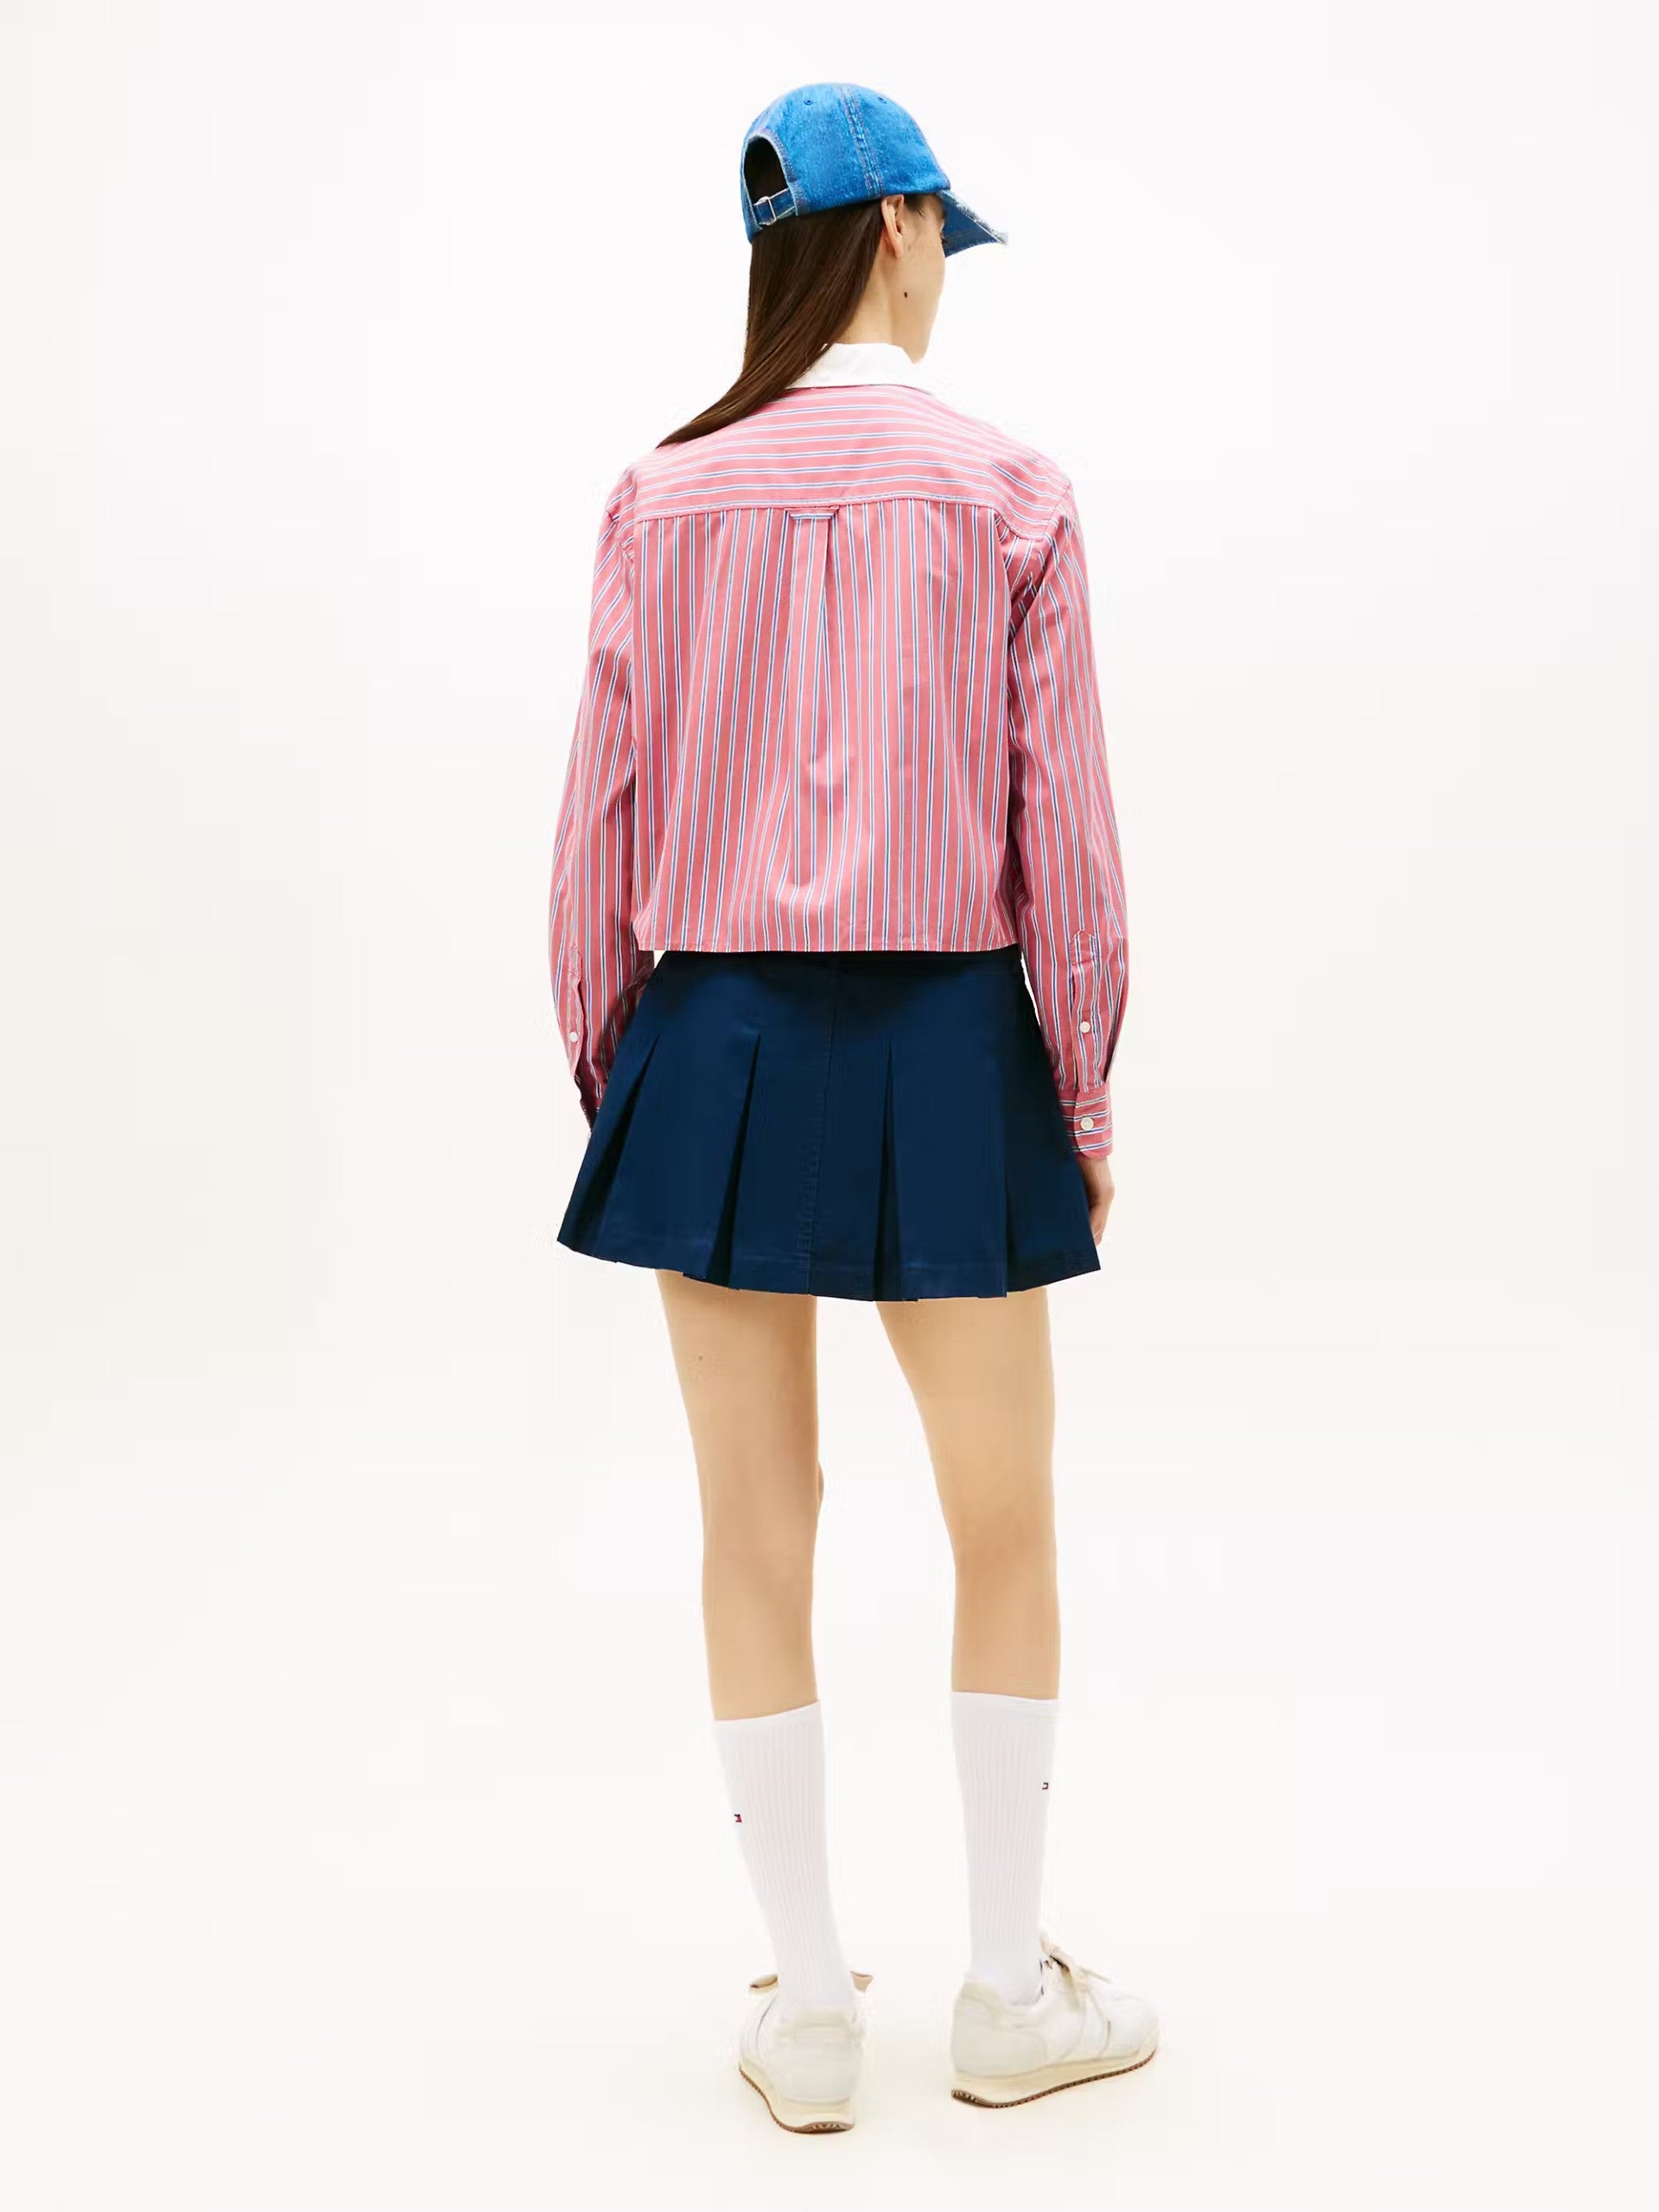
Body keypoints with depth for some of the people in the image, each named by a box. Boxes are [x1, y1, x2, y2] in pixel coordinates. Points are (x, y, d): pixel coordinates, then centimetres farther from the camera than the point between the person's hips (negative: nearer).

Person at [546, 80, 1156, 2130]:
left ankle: (809, 2011, 23)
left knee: (756, 1539, 11)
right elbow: (1063, 825, -4)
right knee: (1005, 1526, 14)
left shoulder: (665, 496, 1)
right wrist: (1083, 1088, 5)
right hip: (945, 1043, -1)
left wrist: (603, 1061, 12)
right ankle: (1007, 1992, 27)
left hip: (720, 1041, 2)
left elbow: (605, 806, 2)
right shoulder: (1009, 492, -4)